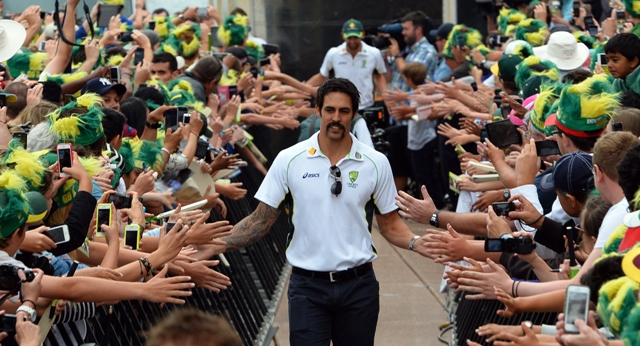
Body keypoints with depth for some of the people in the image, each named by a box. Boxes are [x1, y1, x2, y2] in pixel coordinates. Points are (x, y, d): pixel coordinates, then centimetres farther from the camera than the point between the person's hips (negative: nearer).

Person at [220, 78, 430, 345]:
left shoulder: (376, 163, 1)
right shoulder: (289, 160, -2)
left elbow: (389, 224, 7)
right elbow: (261, 220, 1)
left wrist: (417, 243, -13)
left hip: (358, 285, 1)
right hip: (308, 286, -1)